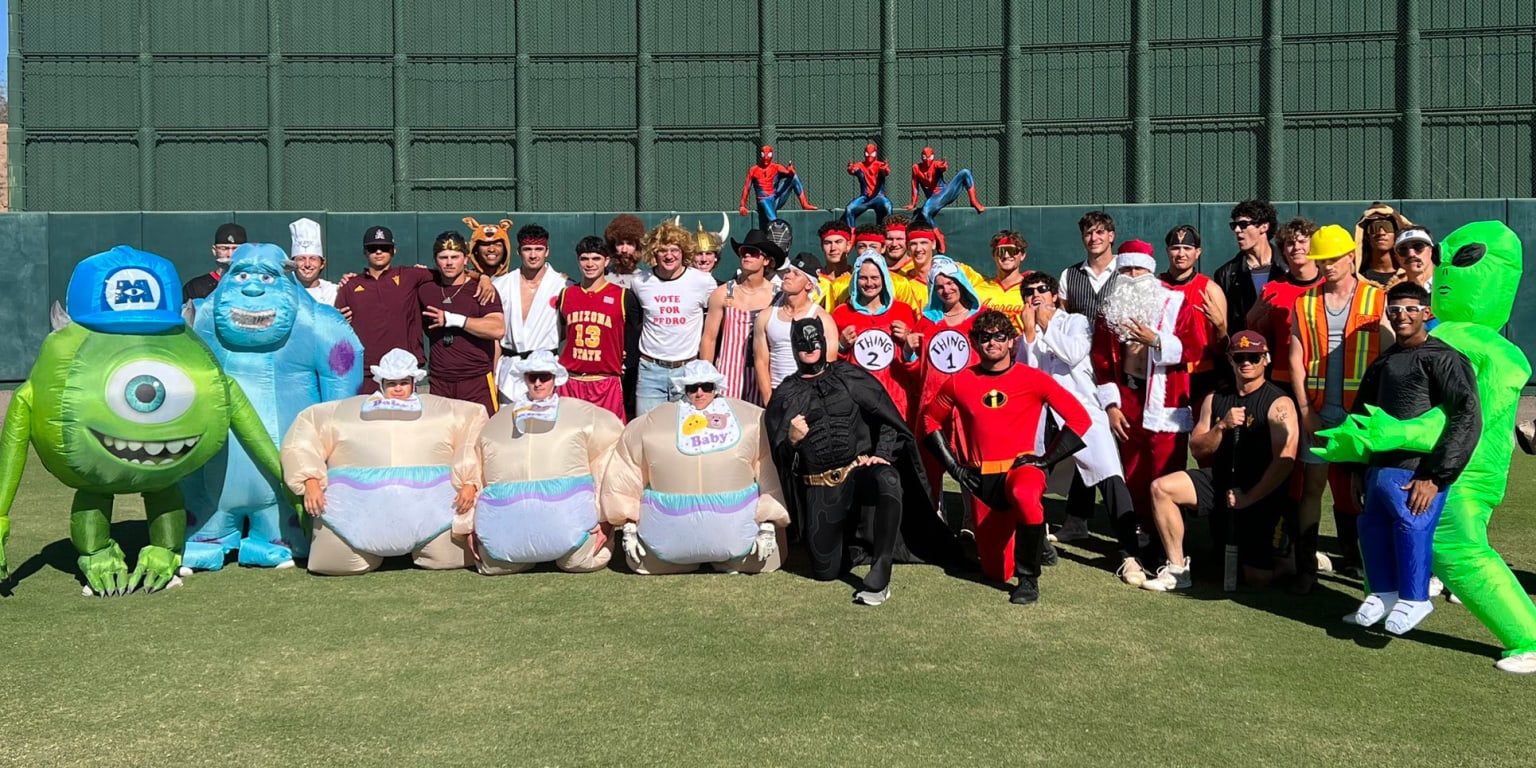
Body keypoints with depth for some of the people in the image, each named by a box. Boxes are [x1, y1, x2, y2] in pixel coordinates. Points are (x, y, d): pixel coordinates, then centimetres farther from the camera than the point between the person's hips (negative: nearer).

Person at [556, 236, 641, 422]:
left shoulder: (623, 297, -1)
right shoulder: (566, 295, 10)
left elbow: (638, 331, 11)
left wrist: (627, 357, 8)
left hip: (606, 383, -3)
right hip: (570, 381, 3)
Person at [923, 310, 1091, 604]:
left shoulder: (1033, 379, -3)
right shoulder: (960, 382, 4)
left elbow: (1079, 417, -2)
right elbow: (931, 420, 16)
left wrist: (1046, 459, -8)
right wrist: (954, 467, 7)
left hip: (1021, 468, -3)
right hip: (981, 479, 3)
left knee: (1024, 494, -43)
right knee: (995, 571, 6)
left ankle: (1028, 579, -24)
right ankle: (1035, 539, 40)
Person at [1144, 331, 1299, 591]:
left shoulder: (1279, 403, -10)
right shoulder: (1215, 399, 6)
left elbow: (1285, 460, -18)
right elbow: (1197, 449, 2)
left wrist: (1249, 497, -19)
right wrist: (1222, 426, -16)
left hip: (1261, 495, -5)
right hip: (1220, 482, 5)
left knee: (1258, 579, -7)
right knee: (1161, 488, -18)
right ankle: (1177, 570, -9)